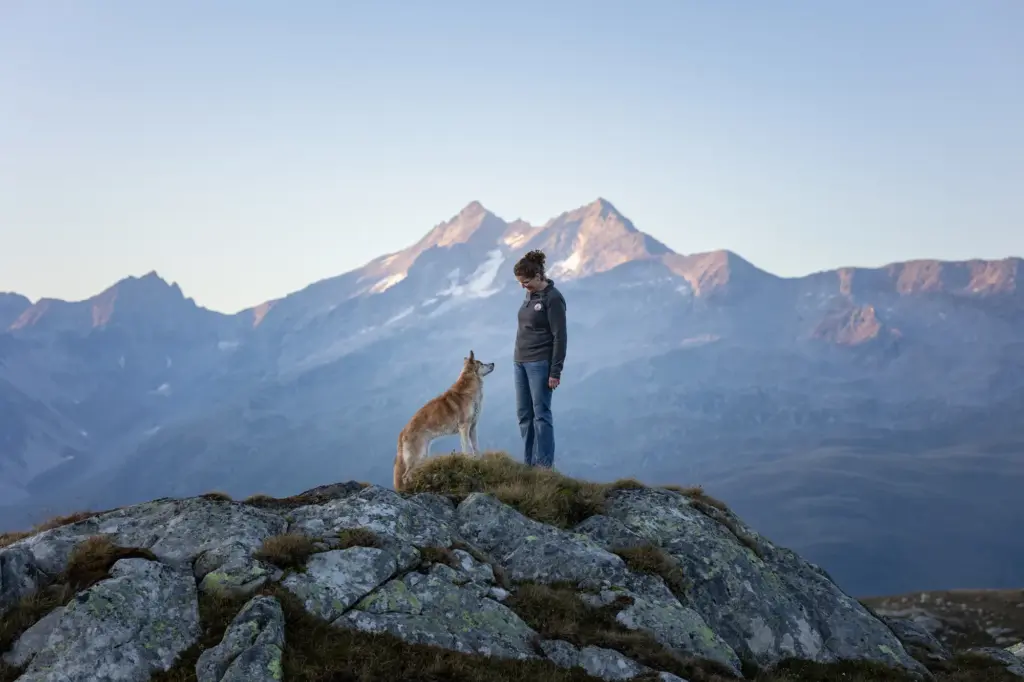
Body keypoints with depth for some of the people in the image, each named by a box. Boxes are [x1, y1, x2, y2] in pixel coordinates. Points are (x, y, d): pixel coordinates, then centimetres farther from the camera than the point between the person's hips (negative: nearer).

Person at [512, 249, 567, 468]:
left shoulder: (553, 298, -12)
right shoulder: (530, 295, 12)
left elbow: (559, 337, -14)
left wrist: (555, 372, -17)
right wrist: (518, 359, 17)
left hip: (540, 363, -8)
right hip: (521, 362, 8)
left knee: (541, 414, -5)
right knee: (524, 414, 9)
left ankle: (544, 465, 0)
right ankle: (529, 463, 15)